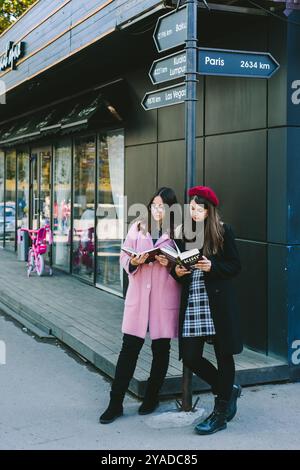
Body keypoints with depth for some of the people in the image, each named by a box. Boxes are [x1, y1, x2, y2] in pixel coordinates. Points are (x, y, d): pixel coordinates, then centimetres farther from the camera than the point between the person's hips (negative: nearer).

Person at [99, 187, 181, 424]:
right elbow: (124, 257, 7)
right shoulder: (138, 228, 7)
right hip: (138, 295, 1)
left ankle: (152, 397, 28)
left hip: (165, 296, -1)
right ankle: (115, 403, 10)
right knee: (129, 347, 1)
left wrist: (170, 263, -17)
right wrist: (133, 262, -14)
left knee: (161, 348, 9)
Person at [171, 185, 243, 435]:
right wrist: (177, 271, -4)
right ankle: (228, 390, 27)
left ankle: (220, 414, 18)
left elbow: (235, 266, -1)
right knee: (190, 357, 2)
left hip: (217, 302, -4)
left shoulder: (223, 231, -2)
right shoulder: (184, 233, 10)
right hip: (191, 301, 4)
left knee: (223, 355, 4)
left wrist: (212, 266, -16)